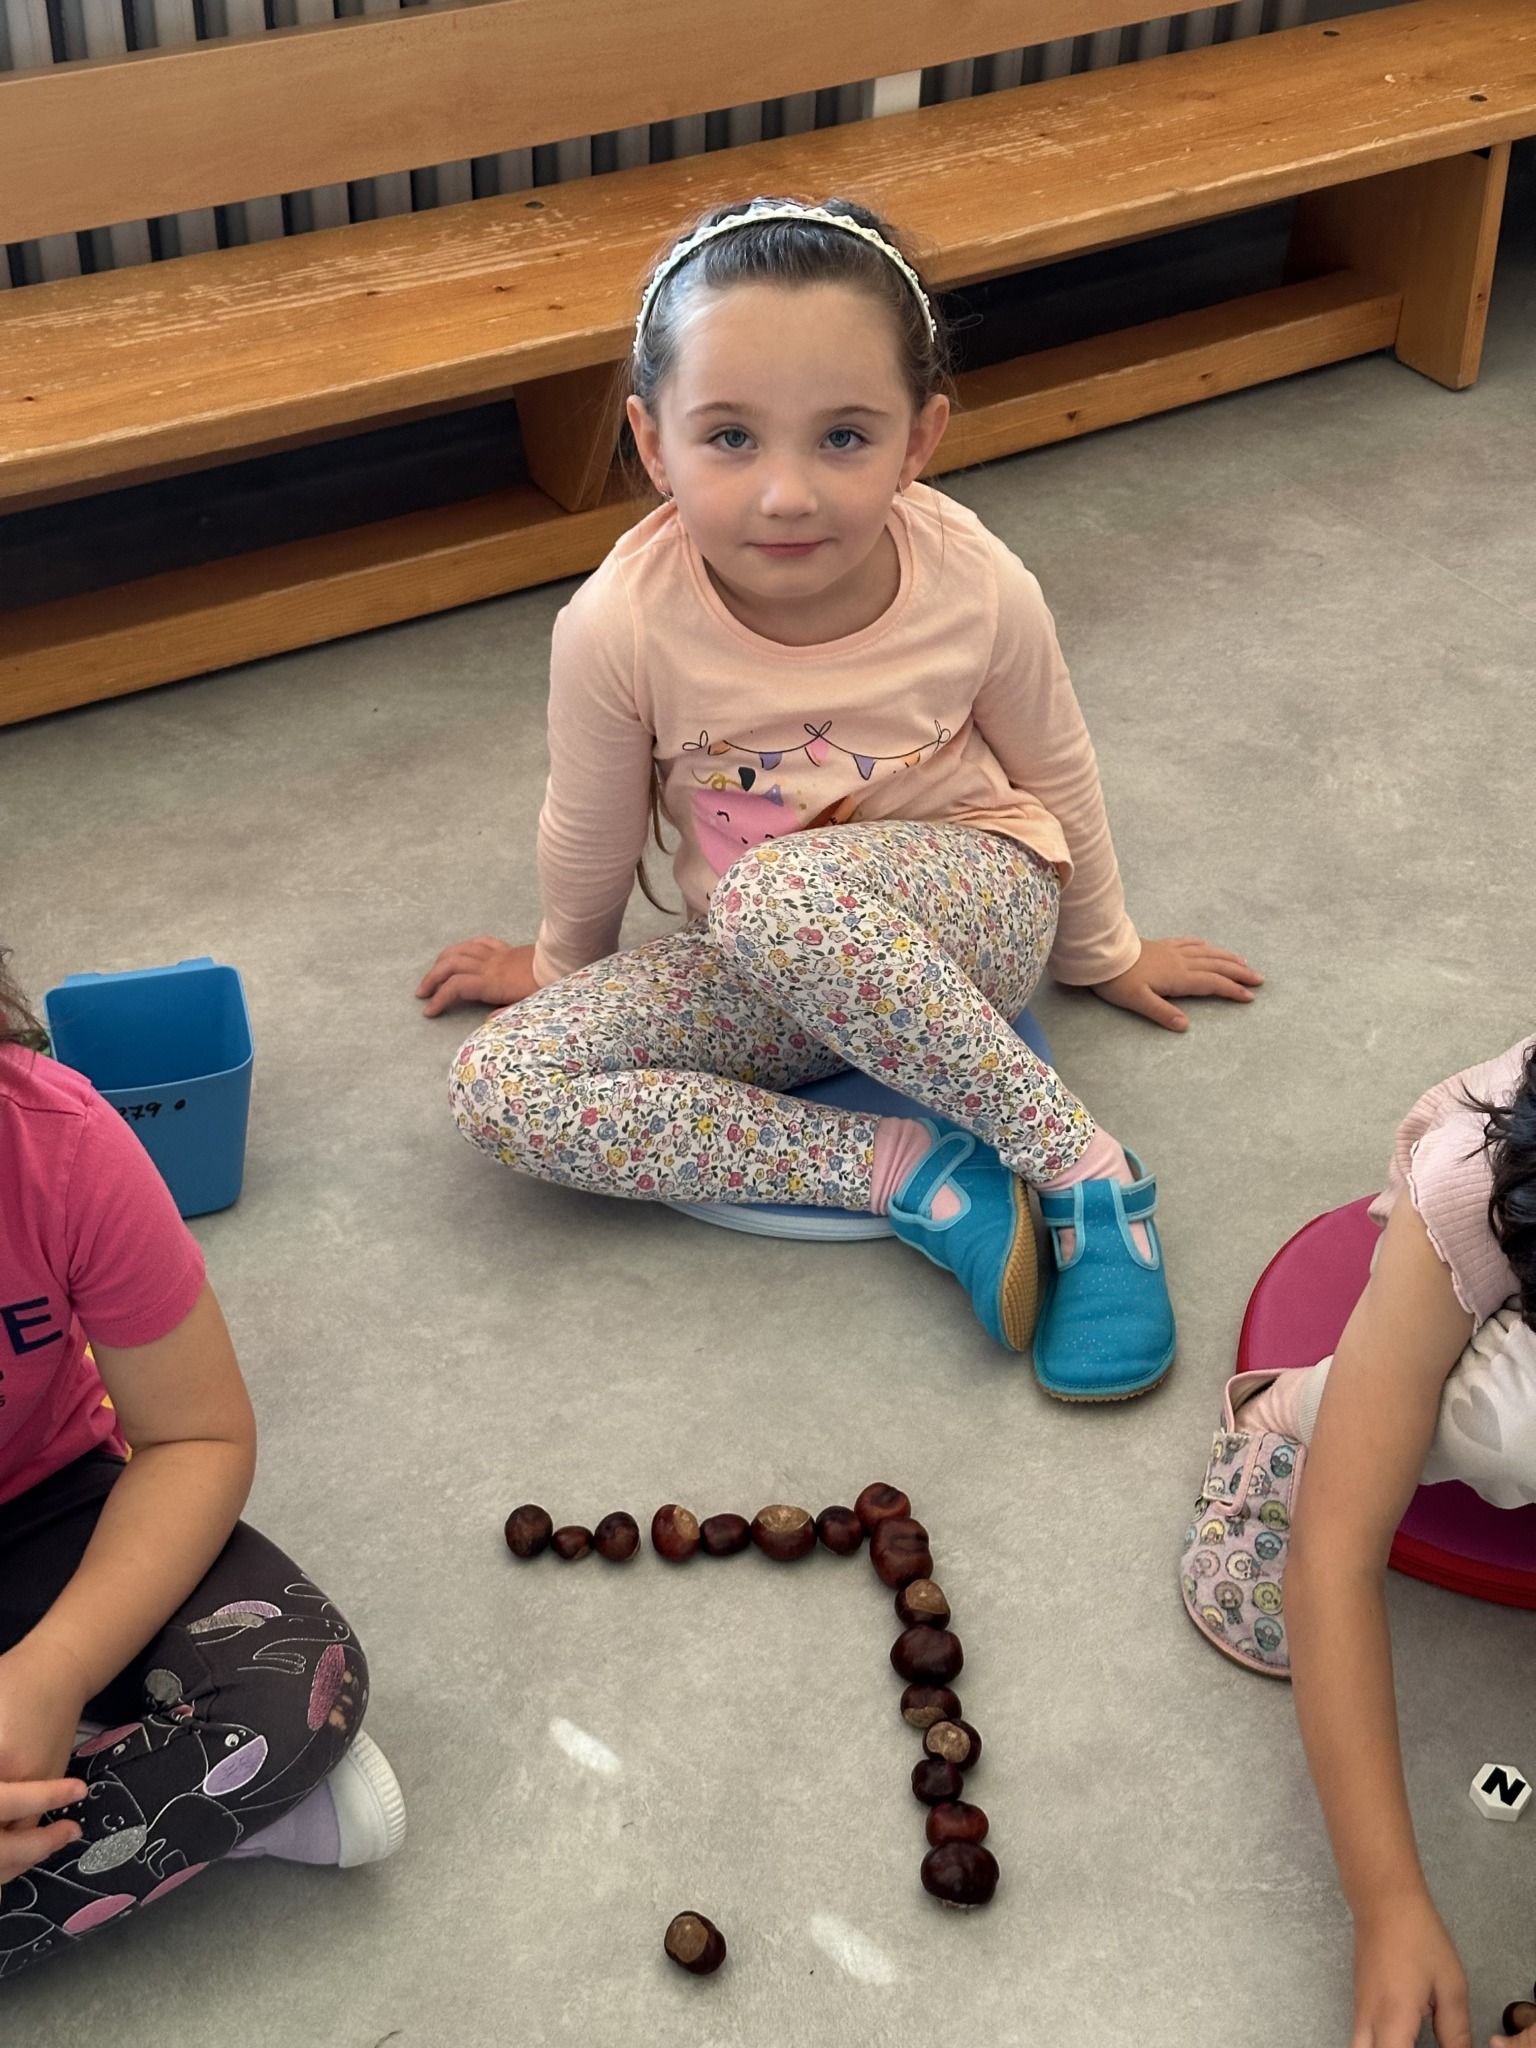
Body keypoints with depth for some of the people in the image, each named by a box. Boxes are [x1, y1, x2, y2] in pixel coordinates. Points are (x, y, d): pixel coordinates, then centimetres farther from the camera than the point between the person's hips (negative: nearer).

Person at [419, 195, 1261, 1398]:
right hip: (765, 970, 3)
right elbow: (593, 837, -1)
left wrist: (1104, 950, 17)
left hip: (974, 912, -3)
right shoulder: (620, 628, -23)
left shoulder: (979, 591, -21)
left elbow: (1055, 777, 1)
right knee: (500, 1089, -21)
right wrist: (563, 970, 17)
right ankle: (915, 1173, -24)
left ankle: (1081, 1166, -23)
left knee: (776, 894, -39)